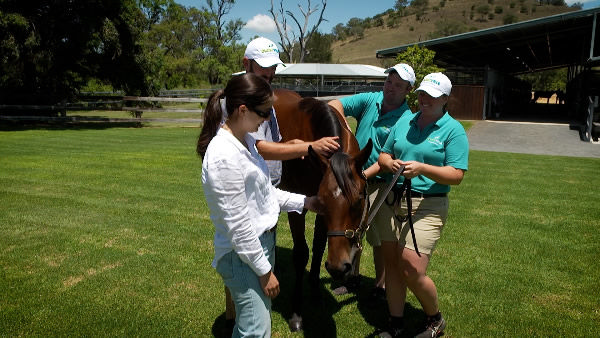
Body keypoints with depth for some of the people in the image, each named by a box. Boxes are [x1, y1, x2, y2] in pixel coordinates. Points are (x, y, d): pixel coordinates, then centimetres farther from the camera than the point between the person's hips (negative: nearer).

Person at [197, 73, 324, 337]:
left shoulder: (245, 139, 3)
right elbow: (238, 226, -24)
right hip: (243, 256, -9)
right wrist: (264, 270, -16)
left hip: (263, 242, 9)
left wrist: (303, 202, 11)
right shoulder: (224, 156, -27)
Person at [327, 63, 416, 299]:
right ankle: (352, 277, 36)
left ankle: (380, 285, 25)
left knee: (381, 239, 6)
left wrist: (363, 175, -29)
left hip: (379, 184, -5)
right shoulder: (370, 100, 1)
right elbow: (335, 104, -7)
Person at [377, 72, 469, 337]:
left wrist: (422, 168, -24)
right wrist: (390, 163, -8)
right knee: (392, 263, 9)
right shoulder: (403, 123, 12)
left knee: (412, 271, -10)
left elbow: (456, 175, -10)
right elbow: (383, 156, 16)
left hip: (428, 206, -5)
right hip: (393, 201, 6)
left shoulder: (453, 130, -4)